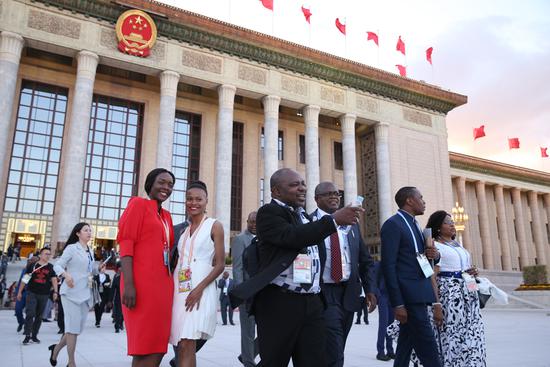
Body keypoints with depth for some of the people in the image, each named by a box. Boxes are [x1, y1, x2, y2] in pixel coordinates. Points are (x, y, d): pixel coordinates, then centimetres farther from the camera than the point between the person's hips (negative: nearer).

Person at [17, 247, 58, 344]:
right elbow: (25, 279, 7)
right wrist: (20, 292, 6)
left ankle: (34, 335, 20)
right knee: (30, 314, -12)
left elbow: (54, 280, 1)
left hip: (44, 295, 2)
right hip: (32, 293, -2)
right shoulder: (33, 266, 3)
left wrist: (55, 292, -10)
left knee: (39, 316, 9)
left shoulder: (51, 267, 6)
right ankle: (27, 335, -5)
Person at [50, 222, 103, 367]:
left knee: (78, 327, 10)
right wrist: (66, 274, -29)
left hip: (86, 293, 7)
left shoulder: (90, 251, 15)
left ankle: (56, 348, 31)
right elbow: (57, 265, -12)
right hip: (71, 292, -7)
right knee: (73, 326, -6)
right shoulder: (71, 248, -4)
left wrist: (99, 269, 5)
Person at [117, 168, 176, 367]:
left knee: (158, 346, 7)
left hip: (163, 284, 7)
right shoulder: (138, 204, 1)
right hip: (142, 282, -7)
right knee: (145, 347, -5)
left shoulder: (167, 216, 21)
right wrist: (128, 284, -19)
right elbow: (126, 243, -9)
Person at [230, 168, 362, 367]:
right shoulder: (269, 212, -5)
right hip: (279, 303, -6)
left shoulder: (306, 217, 18)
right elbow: (291, 237, -23)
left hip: (312, 303, 6)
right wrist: (334, 220, -26)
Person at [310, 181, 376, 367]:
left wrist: (369, 289, 8)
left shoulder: (352, 224, 12)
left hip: (349, 293, 6)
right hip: (323, 293, -5)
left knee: (336, 352, 16)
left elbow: (365, 261, 15)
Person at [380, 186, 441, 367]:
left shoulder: (414, 224, 18)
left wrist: (434, 254, 2)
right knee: (428, 347, -7)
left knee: (406, 344, 14)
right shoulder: (393, 224, -11)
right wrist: (397, 303, -19)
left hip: (419, 293, 9)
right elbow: (388, 266, -16)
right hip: (409, 295, -9)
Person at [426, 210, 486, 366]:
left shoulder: (458, 244, 16)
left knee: (472, 335, 7)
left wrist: (472, 272, 4)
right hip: (449, 293, -7)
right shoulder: (435, 246, -6)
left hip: (468, 293, 7)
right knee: (452, 335, -5)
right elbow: (432, 277, -13)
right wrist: (436, 303, -21)